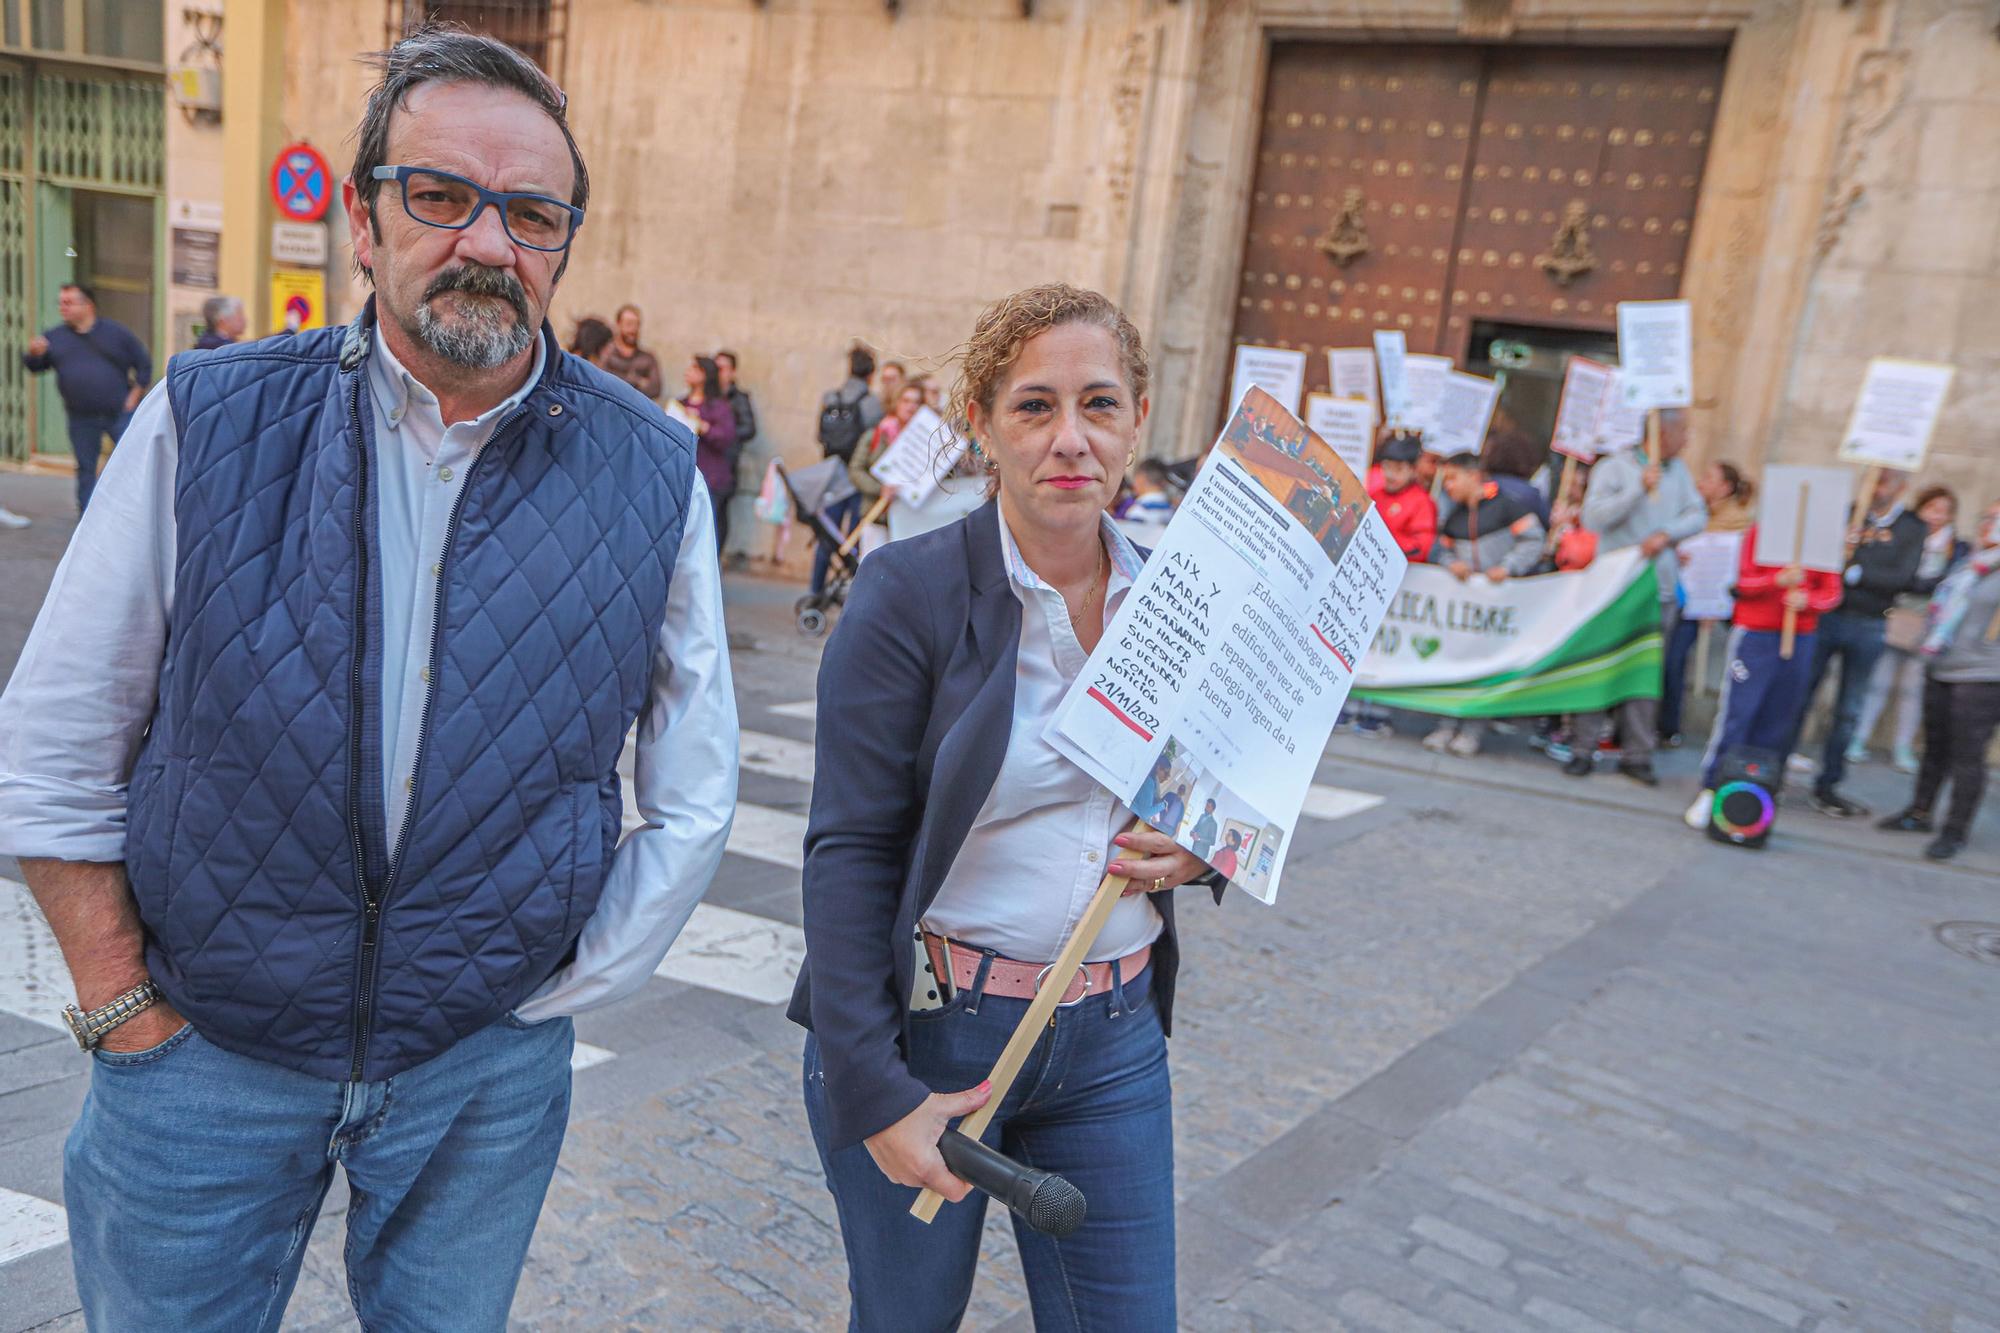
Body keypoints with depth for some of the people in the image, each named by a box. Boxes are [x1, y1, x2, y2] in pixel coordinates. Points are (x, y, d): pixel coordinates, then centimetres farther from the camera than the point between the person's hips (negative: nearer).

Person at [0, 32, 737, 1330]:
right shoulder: (208, 423, -8)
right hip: (203, 1047, 0)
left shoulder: (650, 476, -8)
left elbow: (694, 799, -1)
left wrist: (549, 999, -2)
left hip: (490, 1065, 0)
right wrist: (126, 1012, -3)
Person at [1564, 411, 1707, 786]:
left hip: (1661, 589, 5)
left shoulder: (1678, 471, 12)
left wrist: (1666, 534, -11)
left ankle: (1637, 754, 11)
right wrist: (1640, 488, -22)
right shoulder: (1613, 467, -6)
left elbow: (1698, 514, 6)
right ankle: (1585, 750, 5)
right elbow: (1593, 516, -18)